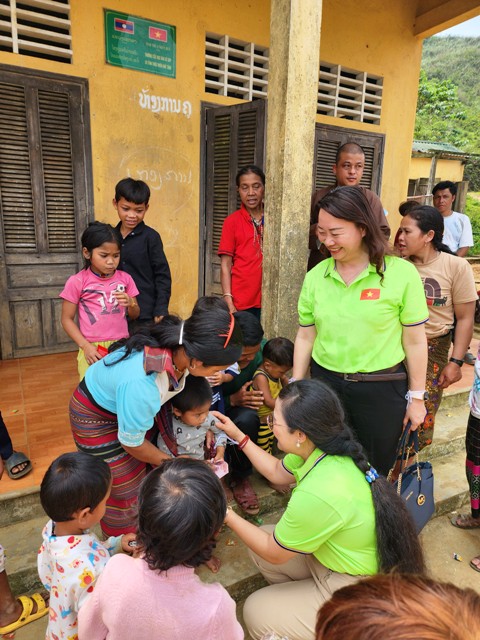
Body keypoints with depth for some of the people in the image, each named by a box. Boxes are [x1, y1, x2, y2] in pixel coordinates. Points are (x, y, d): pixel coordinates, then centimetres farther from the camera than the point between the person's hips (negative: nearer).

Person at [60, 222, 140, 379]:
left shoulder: (125, 278, 3)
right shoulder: (77, 282, -5)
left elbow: (135, 315, 12)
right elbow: (67, 319, 0)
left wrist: (130, 303, -10)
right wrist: (85, 346, -11)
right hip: (93, 350, -2)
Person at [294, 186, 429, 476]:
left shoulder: (402, 273, -12)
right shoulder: (315, 276, -3)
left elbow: (415, 341, -6)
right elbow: (305, 337, 4)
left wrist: (416, 397, -1)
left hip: (382, 389, -2)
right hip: (325, 383, 3)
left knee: (375, 471, 17)